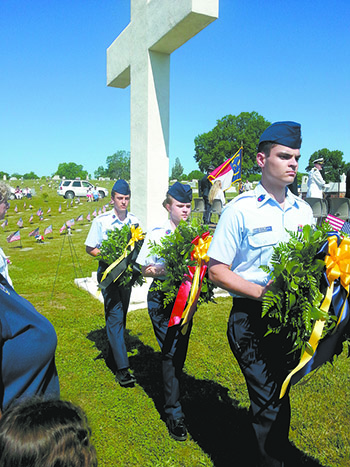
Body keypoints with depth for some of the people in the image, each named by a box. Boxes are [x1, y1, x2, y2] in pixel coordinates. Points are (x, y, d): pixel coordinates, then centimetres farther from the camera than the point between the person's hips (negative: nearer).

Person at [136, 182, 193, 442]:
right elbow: (146, 270, -2)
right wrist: (168, 270, -19)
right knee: (171, 352, -7)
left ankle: (172, 390, 36)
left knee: (181, 349, 13)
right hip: (163, 296, -4)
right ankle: (174, 413, 3)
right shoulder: (157, 234, -4)